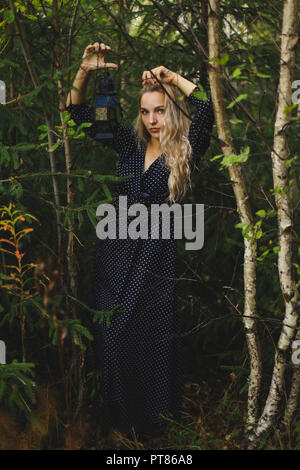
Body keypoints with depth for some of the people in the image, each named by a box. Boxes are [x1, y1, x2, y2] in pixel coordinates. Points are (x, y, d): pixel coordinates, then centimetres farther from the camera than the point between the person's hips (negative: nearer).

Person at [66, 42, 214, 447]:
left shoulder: (187, 149, -3)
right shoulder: (130, 143, 6)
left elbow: (207, 108, -22)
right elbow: (78, 112, 6)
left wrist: (171, 76, -16)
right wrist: (85, 71, -10)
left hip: (156, 257, -3)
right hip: (116, 253, 3)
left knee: (155, 337, 6)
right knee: (113, 336, 1)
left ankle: (156, 421, 23)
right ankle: (119, 421, 13)